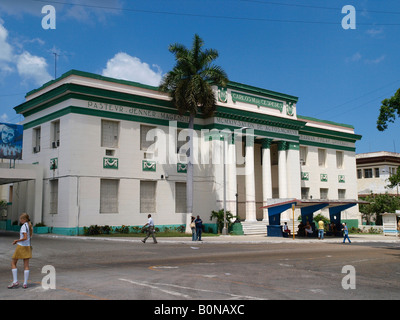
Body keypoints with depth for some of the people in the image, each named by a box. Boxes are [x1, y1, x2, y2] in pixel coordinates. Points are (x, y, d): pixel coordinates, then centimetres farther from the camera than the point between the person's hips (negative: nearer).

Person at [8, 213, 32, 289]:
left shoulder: (24, 226, -14)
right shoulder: (30, 226, 9)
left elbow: (25, 238, -22)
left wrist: (17, 241, -9)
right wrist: (18, 241, 10)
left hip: (21, 246, -7)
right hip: (28, 246, 7)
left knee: (13, 263, 7)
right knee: (26, 265, 6)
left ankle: (15, 281, 3)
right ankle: (25, 283, 6)